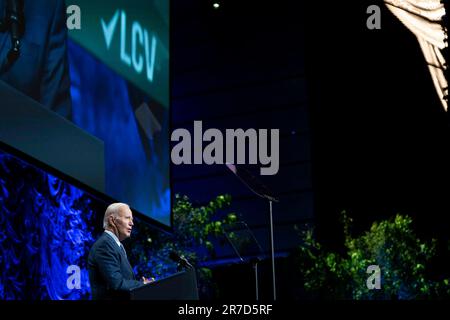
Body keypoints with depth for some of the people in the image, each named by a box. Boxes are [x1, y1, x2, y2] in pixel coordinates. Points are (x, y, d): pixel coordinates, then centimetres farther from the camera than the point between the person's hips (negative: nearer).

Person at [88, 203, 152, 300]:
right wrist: (142, 284, -6)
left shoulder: (114, 244, 18)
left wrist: (142, 283, 1)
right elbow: (116, 284, -18)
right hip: (109, 298, -8)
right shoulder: (104, 244, -11)